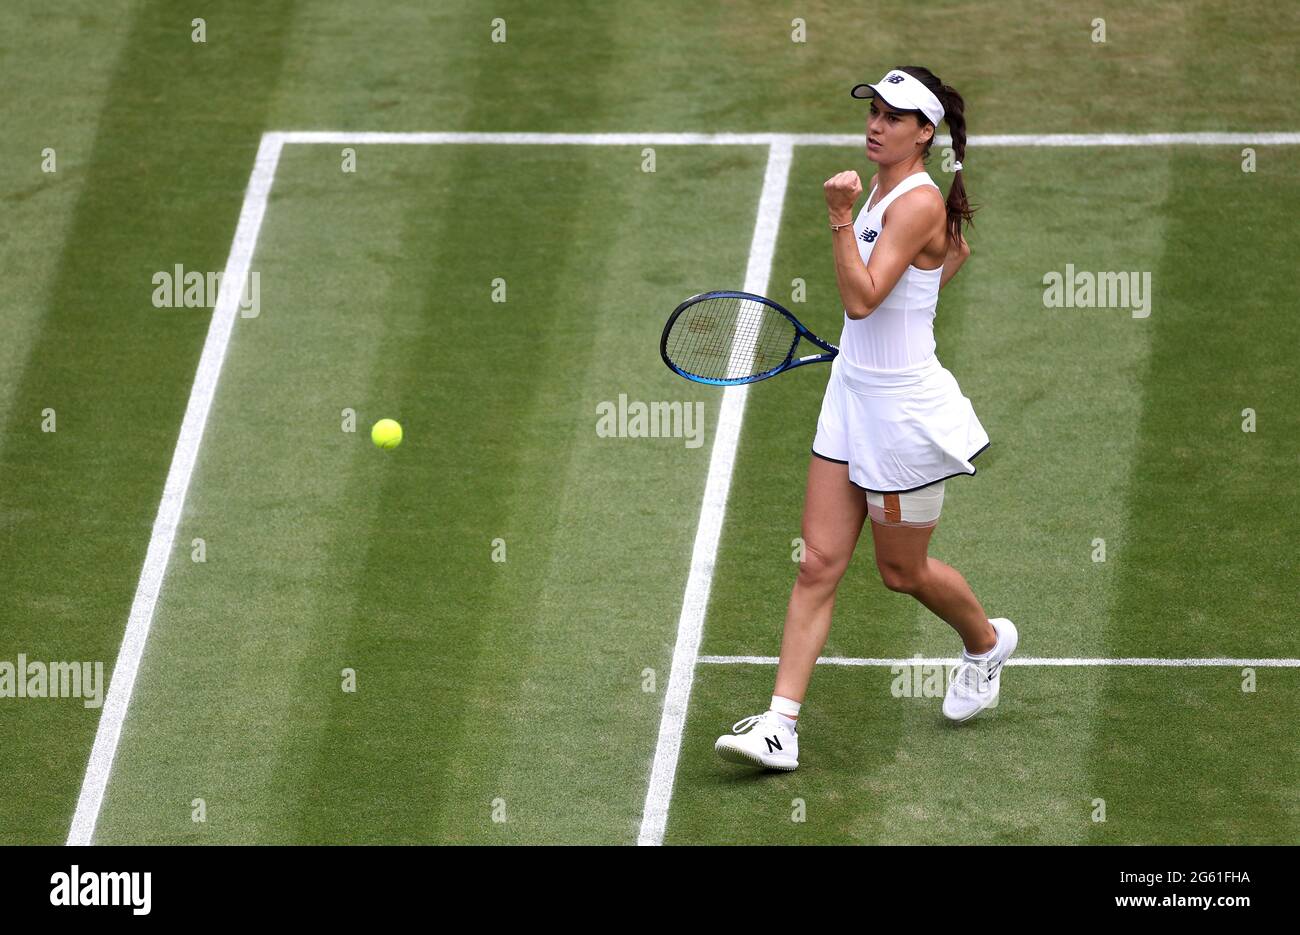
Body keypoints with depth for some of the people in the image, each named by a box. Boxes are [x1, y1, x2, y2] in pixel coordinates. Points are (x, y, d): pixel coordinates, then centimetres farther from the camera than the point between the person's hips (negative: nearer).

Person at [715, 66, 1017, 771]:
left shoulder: (919, 201, -20)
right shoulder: (882, 188, 6)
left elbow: (861, 297, -28)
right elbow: (958, 251, 24)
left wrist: (841, 218, -33)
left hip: (903, 408, -8)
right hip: (851, 396, 8)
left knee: (901, 571, 10)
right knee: (818, 563, 1)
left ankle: (987, 642, 40)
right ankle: (780, 726, -3)